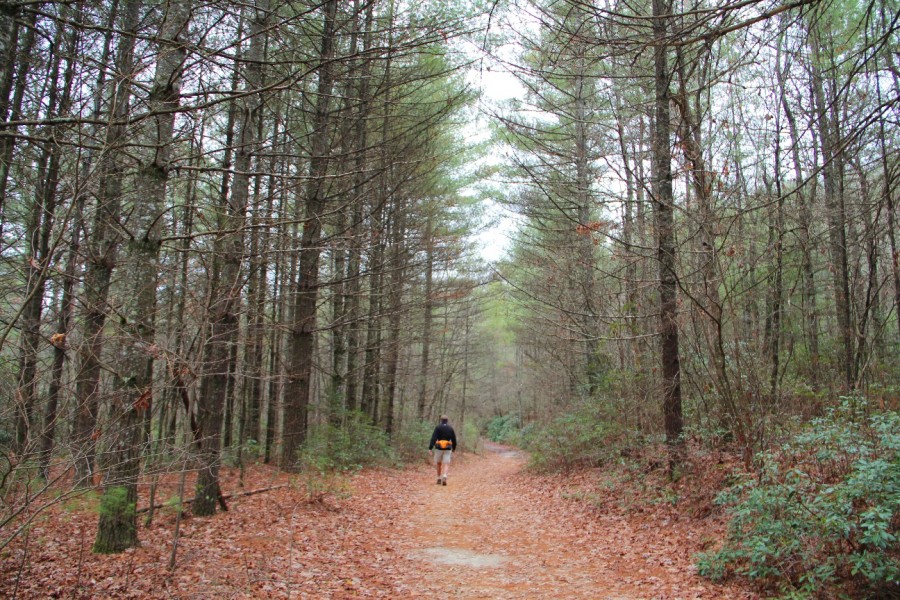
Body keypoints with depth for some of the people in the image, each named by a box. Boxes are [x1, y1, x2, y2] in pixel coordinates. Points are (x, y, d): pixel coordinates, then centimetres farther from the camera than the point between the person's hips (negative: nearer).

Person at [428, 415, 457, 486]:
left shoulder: (438, 428, -3)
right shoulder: (451, 429, 5)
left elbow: (433, 438, -13)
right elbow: (454, 440, 9)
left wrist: (430, 448, -16)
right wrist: (453, 449, 24)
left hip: (439, 448, -1)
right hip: (447, 449, 1)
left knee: (438, 464, 20)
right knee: (446, 465, -3)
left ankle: (439, 479, 22)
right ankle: (444, 477, -29)